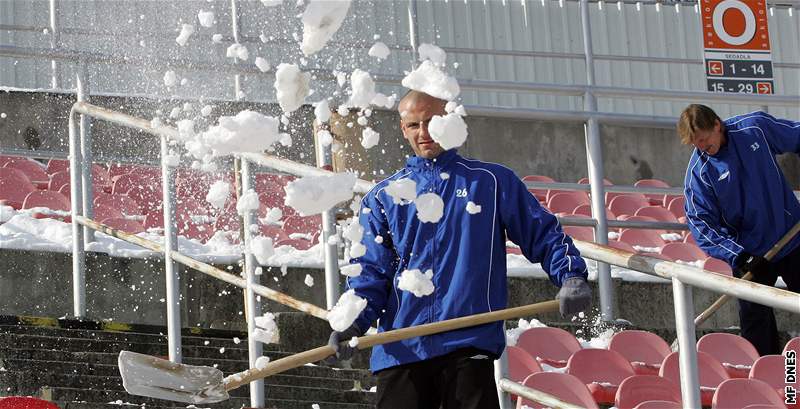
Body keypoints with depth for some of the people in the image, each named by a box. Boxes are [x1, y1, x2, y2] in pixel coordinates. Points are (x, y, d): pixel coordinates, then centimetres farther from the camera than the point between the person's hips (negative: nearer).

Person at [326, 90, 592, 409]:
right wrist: (354, 321, -9)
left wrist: (571, 278, -9)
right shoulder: (382, 198, 16)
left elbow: (542, 235, 11)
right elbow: (370, 270, 9)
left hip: (469, 344, -2)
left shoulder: (493, 181, 12)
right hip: (400, 348, 2)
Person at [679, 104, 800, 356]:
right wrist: (739, 257, -24)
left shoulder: (756, 127, -10)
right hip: (750, 253, -2)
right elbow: (701, 222, -15)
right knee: (755, 320, -1)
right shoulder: (698, 172, -15)